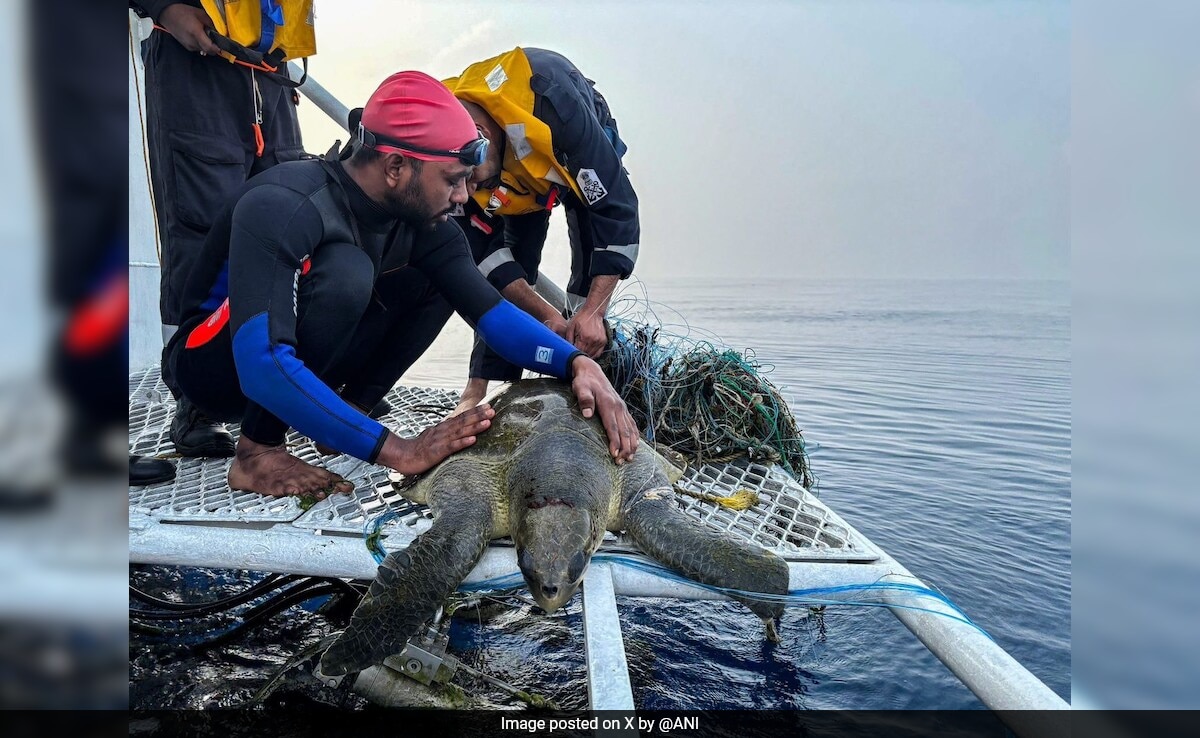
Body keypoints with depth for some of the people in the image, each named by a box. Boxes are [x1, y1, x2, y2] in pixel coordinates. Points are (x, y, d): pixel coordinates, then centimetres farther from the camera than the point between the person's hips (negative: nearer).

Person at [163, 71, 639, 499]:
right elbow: (264, 368, -40)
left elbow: (490, 310, -14)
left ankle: (344, 413, -4)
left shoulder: (419, 217, -12)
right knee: (345, 269, -34)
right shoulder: (280, 206, -32)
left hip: (310, 357, 7)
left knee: (437, 280, -7)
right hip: (213, 360, -6)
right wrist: (396, 451, -41)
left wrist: (576, 363, -32)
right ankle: (257, 451, -20)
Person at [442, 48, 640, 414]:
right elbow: (483, 249, -24)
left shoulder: (549, 100, -45)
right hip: (517, 177, 3)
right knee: (510, 258, -8)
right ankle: (480, 386, -2)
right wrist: (547, 316, -32)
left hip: (584, 157, -2)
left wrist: (592, 312, -43)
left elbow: (617, 209, -40)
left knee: (591, 266, -17)